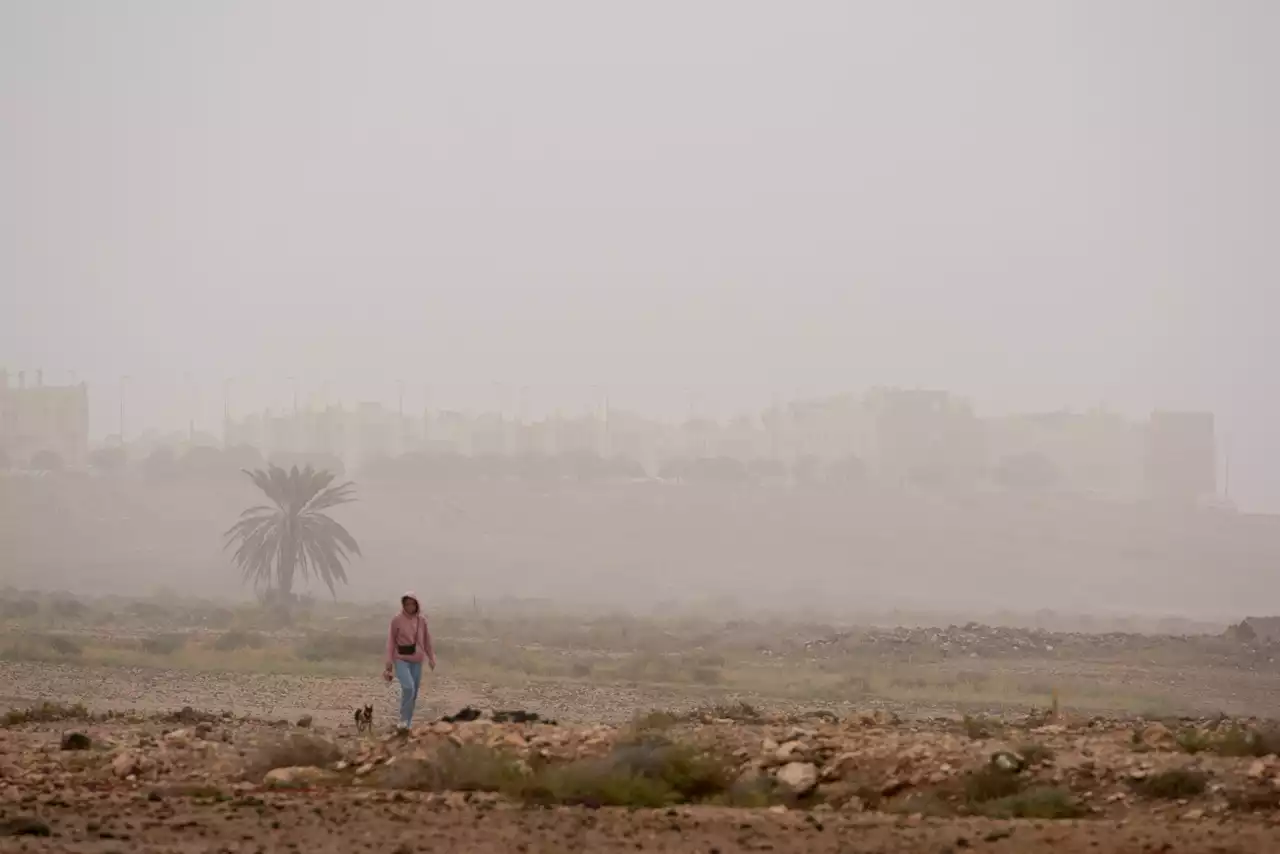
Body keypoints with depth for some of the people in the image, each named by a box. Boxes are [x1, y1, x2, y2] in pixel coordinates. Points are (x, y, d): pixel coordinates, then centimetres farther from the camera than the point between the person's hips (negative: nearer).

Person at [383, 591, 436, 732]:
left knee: (414, 693, 5)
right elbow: (391, 641, -3)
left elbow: (427, 641, 13)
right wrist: (389, 662, -5)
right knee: (408, 687, -22)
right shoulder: (397, 620, -7)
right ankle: (404, 720, -8)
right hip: (401, 659, -4)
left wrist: (431, 658, 16)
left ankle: (408, 723, 17)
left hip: (416, 660, 4)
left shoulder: (422, 620, 3)